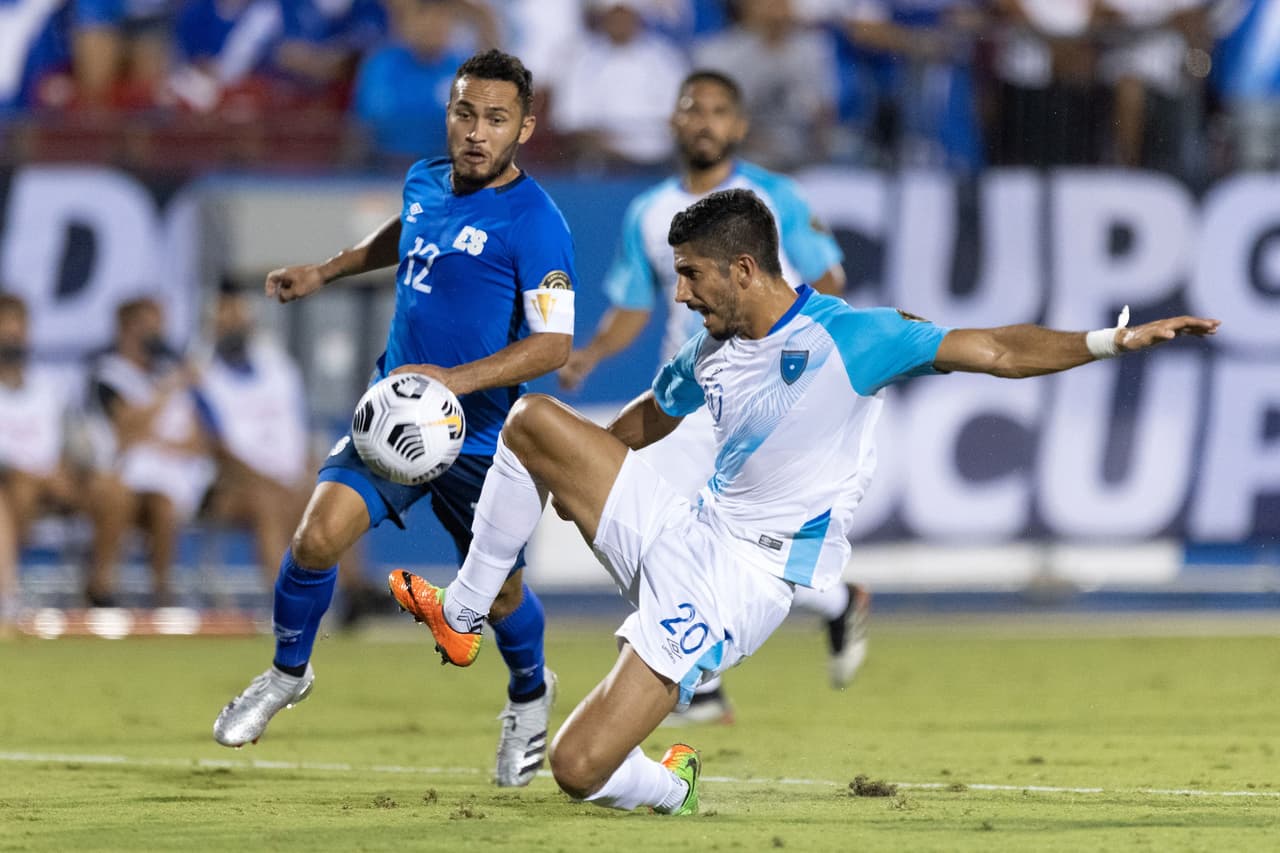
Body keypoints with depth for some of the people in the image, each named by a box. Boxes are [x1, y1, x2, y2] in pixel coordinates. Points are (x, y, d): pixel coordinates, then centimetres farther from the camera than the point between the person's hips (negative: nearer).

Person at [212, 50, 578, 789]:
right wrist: (326, 272, 27)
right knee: (318, 537, -13)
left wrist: (455, 380, -31)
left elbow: (553, 343, -21)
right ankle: (288, 672, 13)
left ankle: (530, 698, 40)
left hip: (479, 439, -4)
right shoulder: (426, 182, 3)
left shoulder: (534, 223, -17)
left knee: (496, 591, 7)